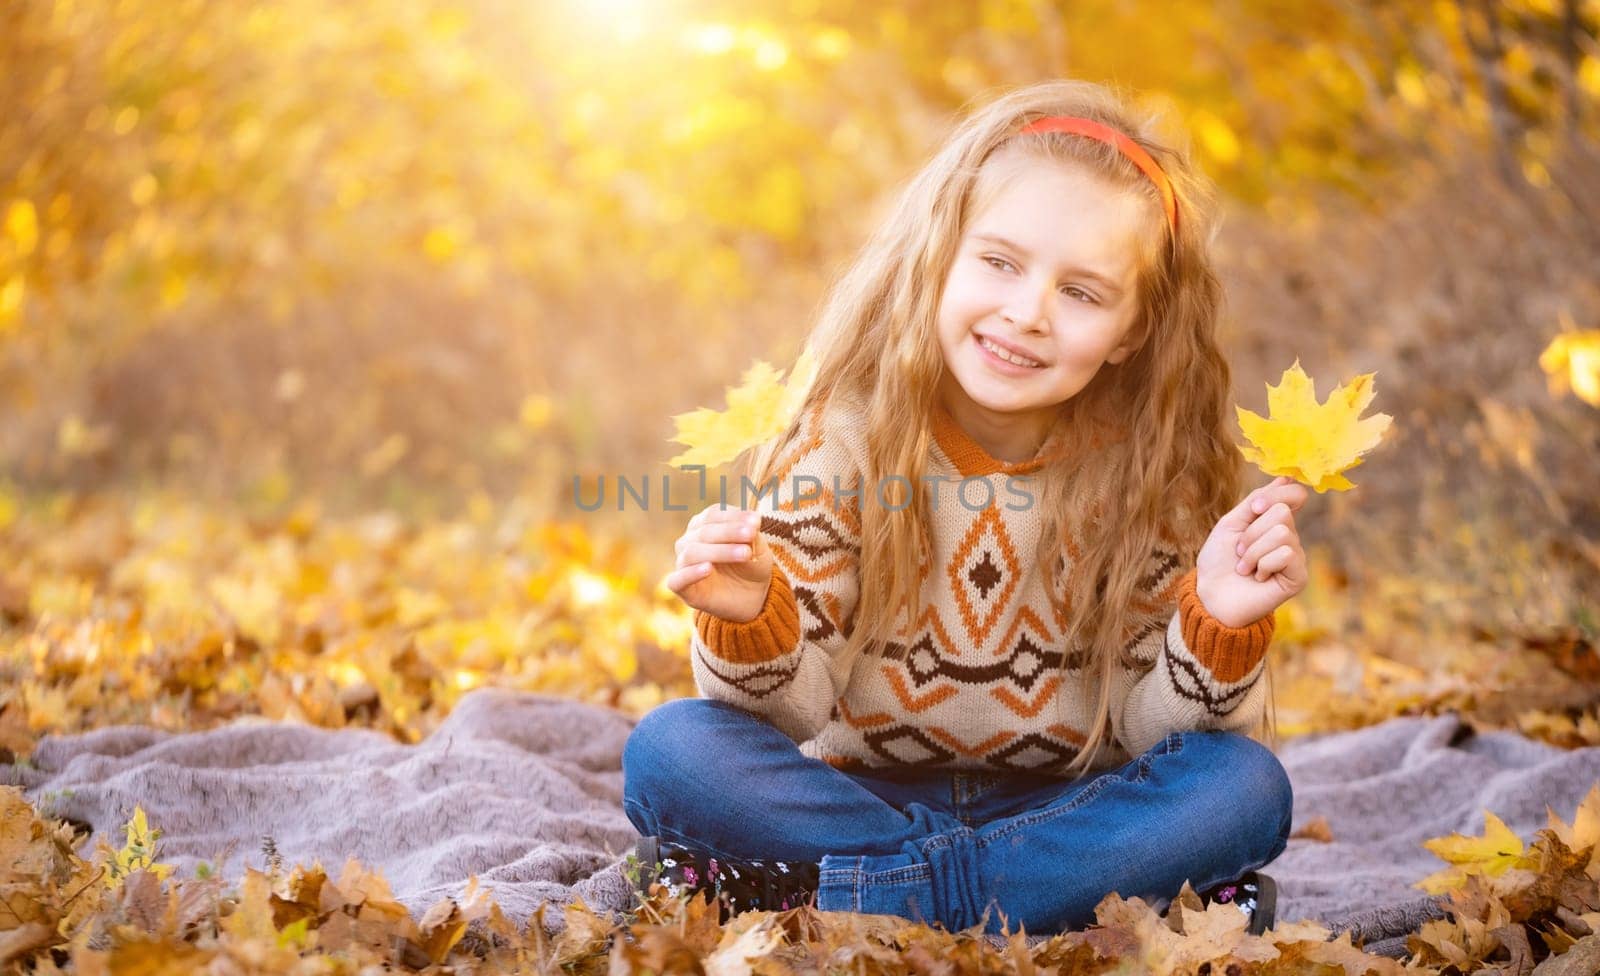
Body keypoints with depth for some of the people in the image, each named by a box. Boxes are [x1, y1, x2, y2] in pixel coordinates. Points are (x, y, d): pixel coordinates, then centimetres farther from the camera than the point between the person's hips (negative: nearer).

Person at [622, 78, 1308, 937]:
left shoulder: (1150, 476, -6)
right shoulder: (844, 439, -9)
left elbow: (1151, 733, -7)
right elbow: (794, 709, -10)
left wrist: (1218, 626, -26)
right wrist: (752, 625, -31)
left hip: (1059, 805, 1)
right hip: (856, 794, 0)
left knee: (1243, 786, -26)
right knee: (670, 750, -26)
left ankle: (826, 895, -25)